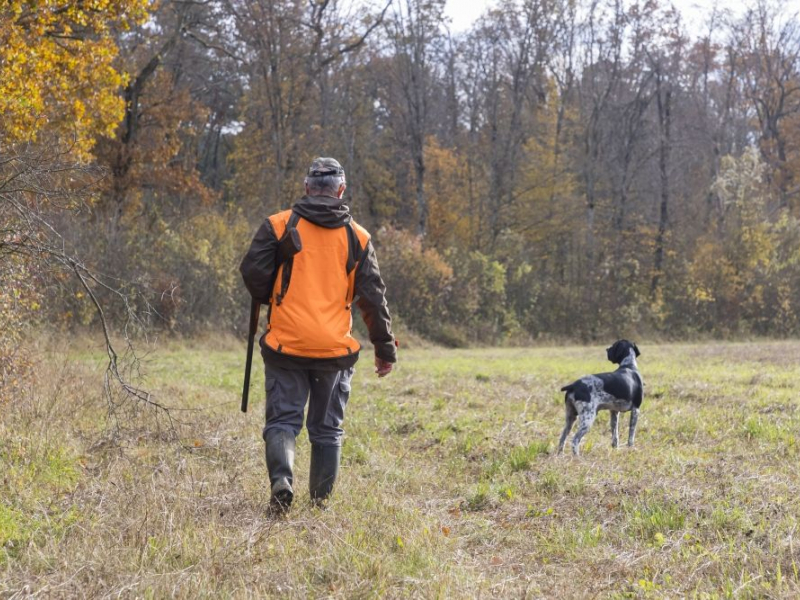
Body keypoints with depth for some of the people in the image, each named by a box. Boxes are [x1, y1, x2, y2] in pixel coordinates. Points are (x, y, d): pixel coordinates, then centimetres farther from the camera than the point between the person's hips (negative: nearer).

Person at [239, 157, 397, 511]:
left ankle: (281, 479, -21)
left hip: (286, 345, -1)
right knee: (327, 428, 12)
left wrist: (271, 301, 16)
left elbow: (253, 272, -6)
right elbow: (372, 296, 5)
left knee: (283, 419, 4)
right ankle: (320, 503, 15)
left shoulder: (279, 225, 0)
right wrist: (385, 347, 12)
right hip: (335, 349, 1)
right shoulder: (356, 237, 6)